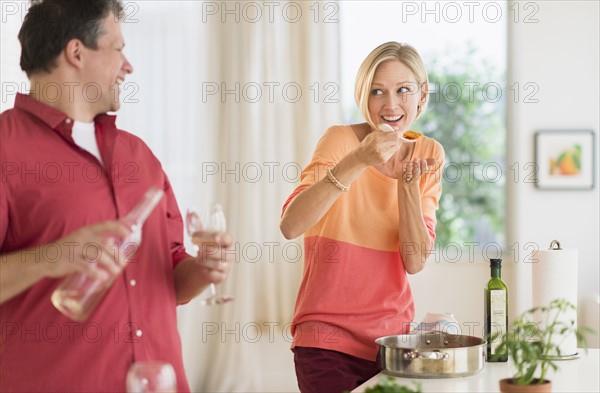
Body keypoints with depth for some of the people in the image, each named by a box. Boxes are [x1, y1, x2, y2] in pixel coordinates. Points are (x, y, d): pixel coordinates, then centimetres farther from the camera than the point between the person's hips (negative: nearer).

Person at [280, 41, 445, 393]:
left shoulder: (428, 154, 2)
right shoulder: (341, 140, -10)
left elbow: (415, 262, -7)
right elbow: (290, 226, -26)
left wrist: (408, 182, -17)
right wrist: (357, 161, -33)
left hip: (393, 335, 4)